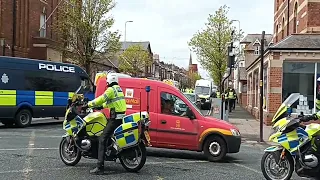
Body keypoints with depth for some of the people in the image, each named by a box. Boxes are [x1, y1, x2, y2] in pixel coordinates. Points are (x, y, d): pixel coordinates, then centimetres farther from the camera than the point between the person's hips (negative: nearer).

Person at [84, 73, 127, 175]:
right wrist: (102, 106, 36)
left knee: (102, 140, -12)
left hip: (115, 118, -10)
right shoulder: (119, 89, 19)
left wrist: (88, 104, -5)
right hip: (121, 117, 10)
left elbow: (101, 99, -16)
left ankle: (100, 167, -19)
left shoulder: (111, 89, -9)